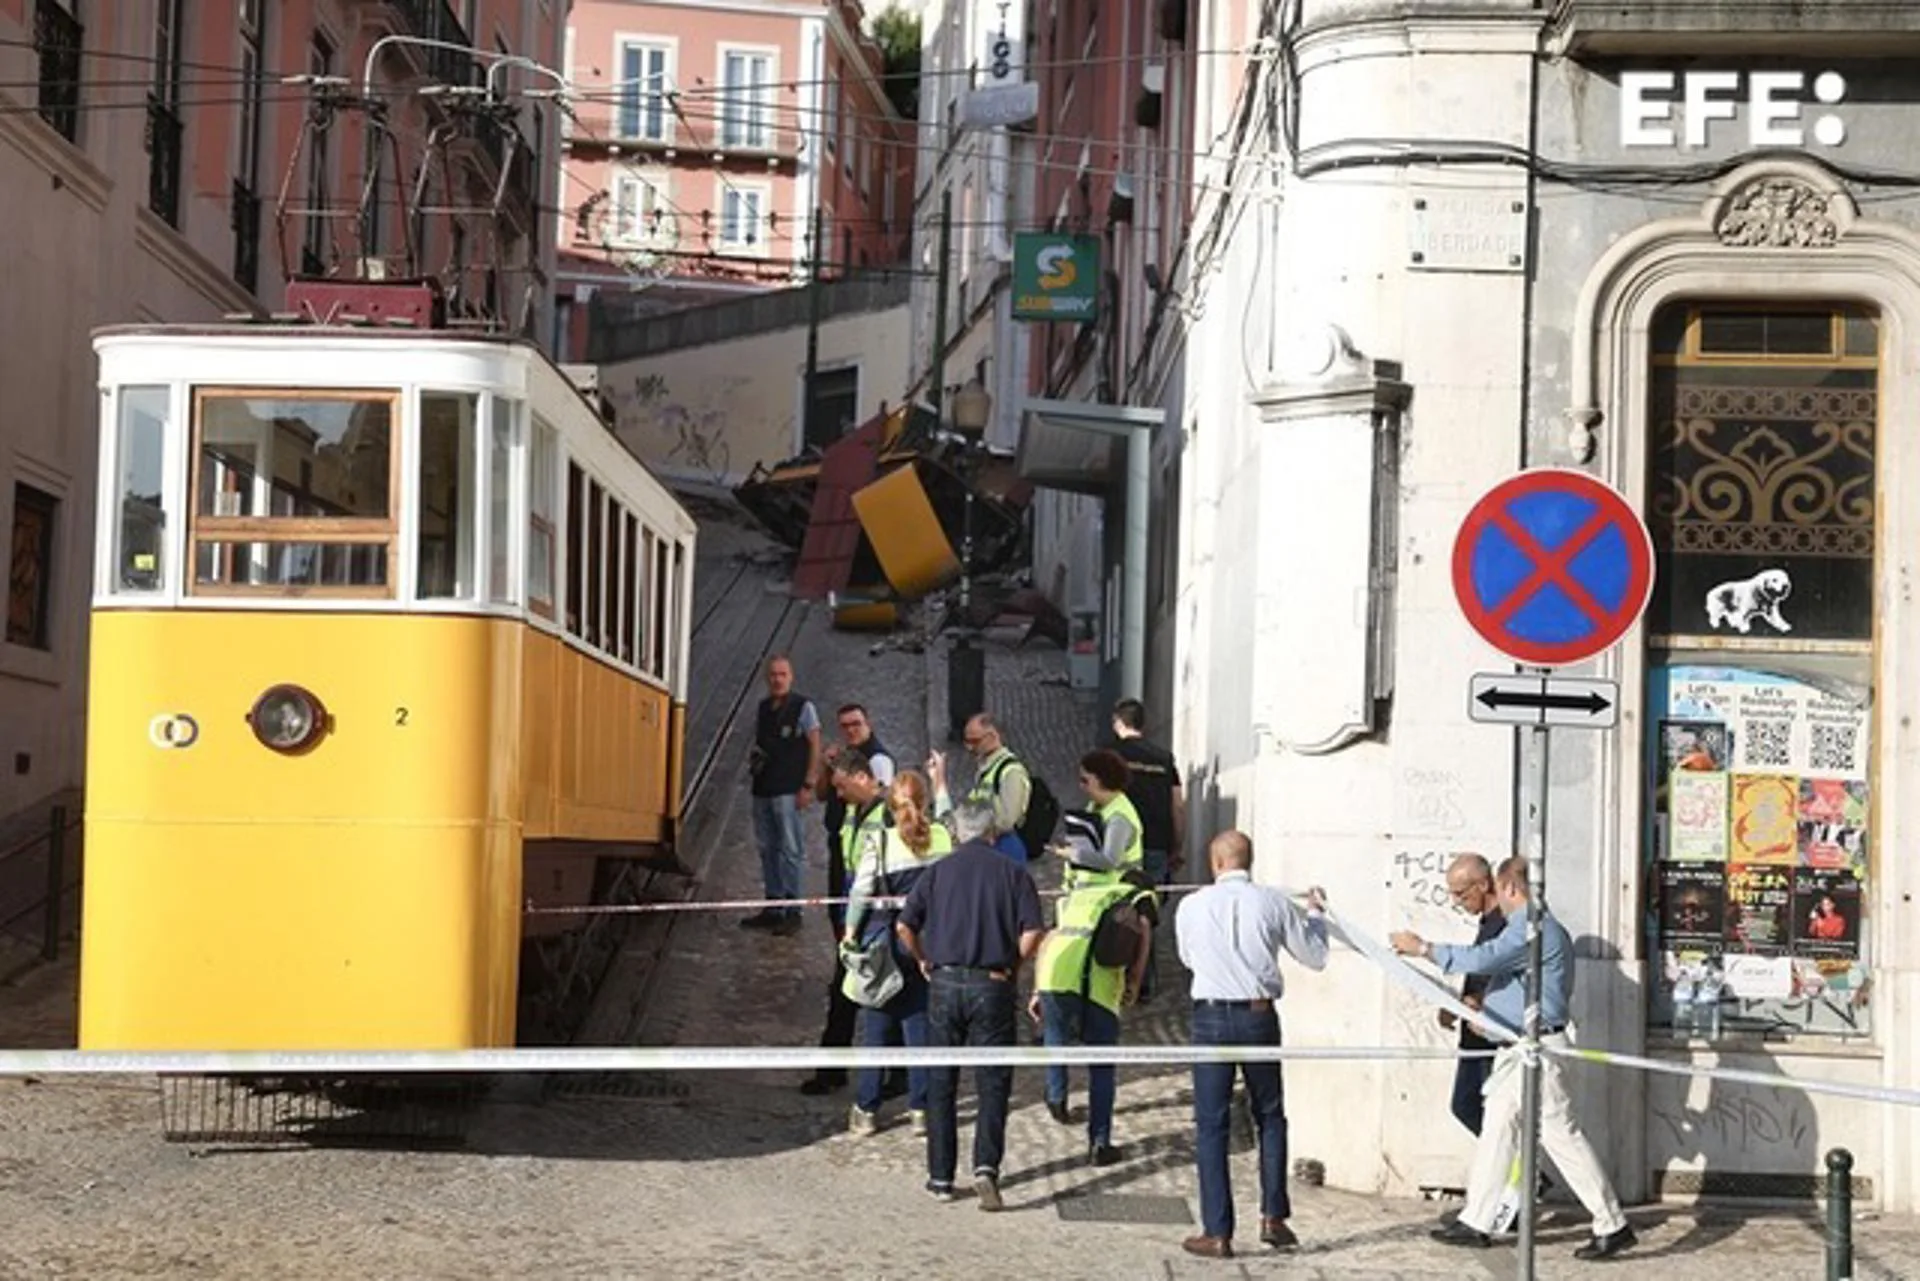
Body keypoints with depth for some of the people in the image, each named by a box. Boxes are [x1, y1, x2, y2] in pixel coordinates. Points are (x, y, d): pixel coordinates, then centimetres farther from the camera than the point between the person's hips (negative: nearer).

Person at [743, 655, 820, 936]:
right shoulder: (763, 708, 14)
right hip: (762, 788, 7)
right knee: (767, 849, 10)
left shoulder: (803, 706, -3)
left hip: (788, 790, -7)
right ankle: (772, 909, 17)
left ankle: (792, 911, -5)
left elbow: (815, 746, -5)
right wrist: (753, 757, 4)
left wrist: (808, 785, -11)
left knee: (790, 850, -7)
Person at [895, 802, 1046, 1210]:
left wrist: (923, 959, 13)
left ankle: (941, 1177, 14)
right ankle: (986, 1165, -14)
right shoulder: (1012, 873, 2)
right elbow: (1033, 931, -9)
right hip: (992, 987, -1)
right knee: (993, 1083, 4)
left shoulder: (938, 871, 5)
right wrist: (1013, 965, 7)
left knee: (940, 1084, 11)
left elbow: (905, 925, -3)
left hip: (945, 982, 1)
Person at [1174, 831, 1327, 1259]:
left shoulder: (1192, 906, -3)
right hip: (1260, 1016, 1)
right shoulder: (1274, 903, -2)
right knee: (1270, 1117, 18)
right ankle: (1273, 1216, 13)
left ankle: (1217, 1234, 4)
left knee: (1211, 1124, 4)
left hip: (1211, 1018, -1)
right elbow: (1315, 957, 8)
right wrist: (1316, 914, 26)